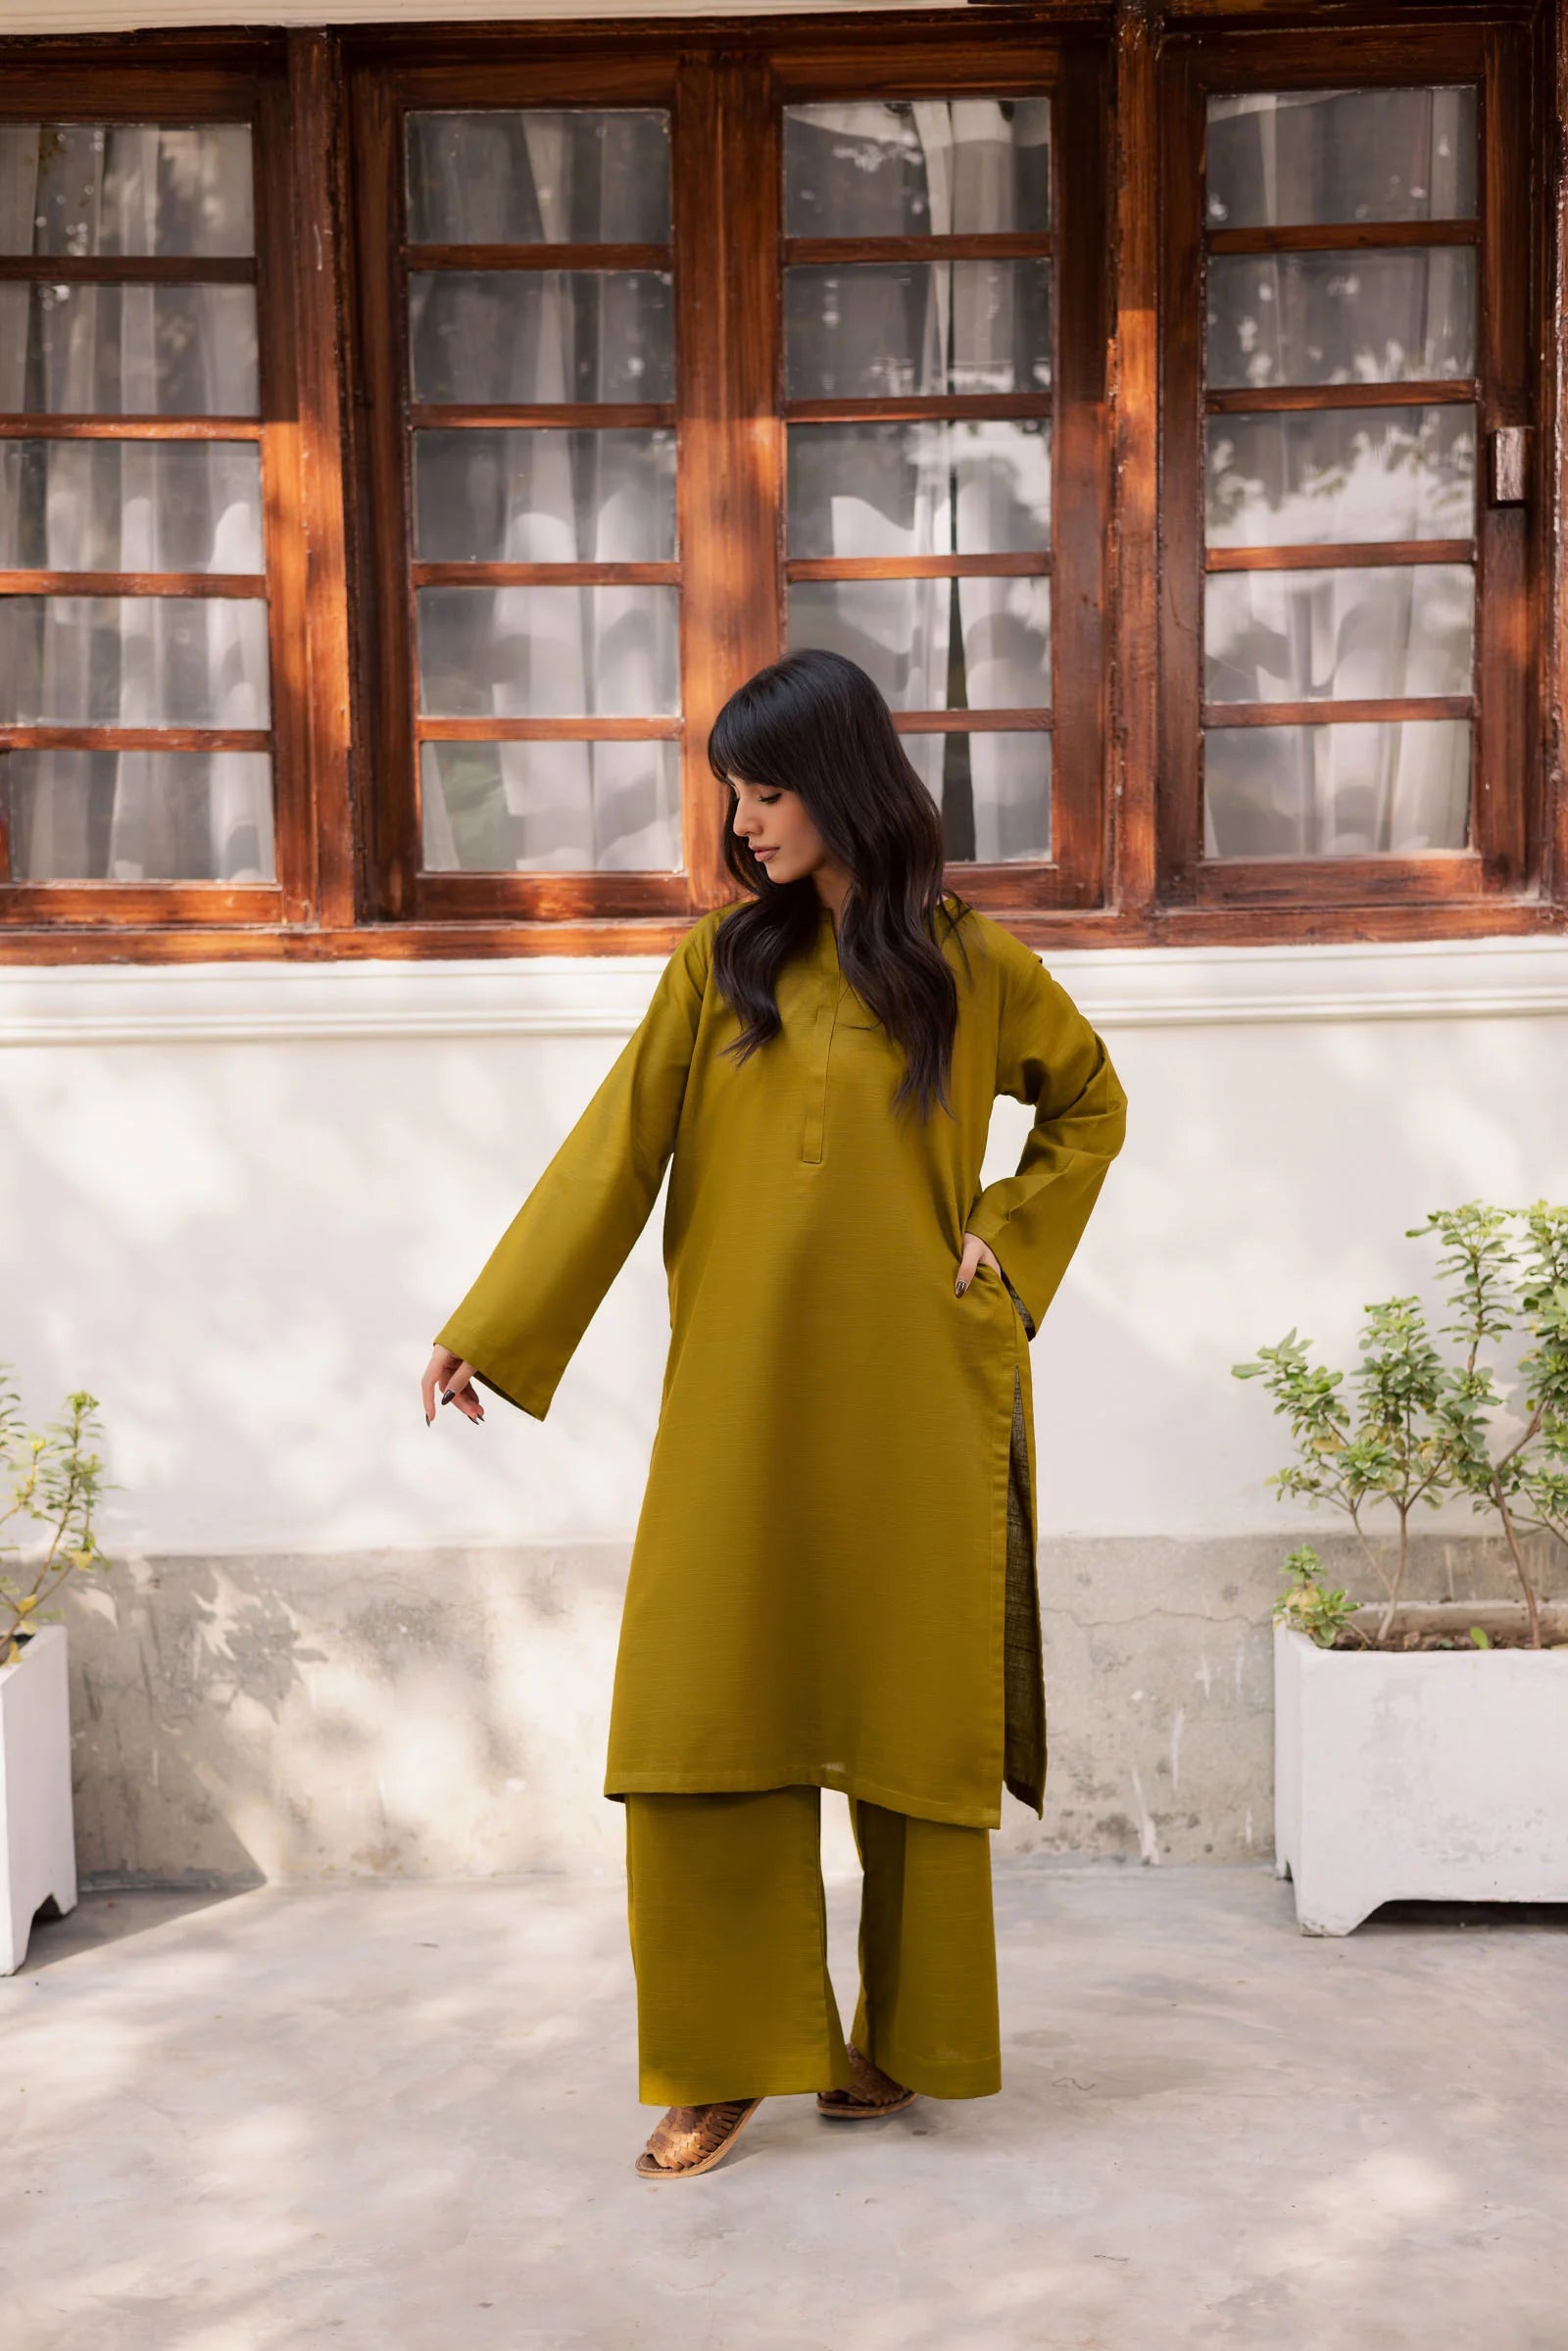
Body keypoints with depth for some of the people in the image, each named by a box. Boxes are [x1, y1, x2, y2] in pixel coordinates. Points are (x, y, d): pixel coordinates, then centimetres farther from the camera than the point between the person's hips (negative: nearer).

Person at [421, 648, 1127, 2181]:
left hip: (913, 1398, -1)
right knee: (710, 1722, -3)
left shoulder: (973, 965, 3)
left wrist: (1006, 1239, 4)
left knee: (911, 1712, 5)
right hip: (742, 1403, 2)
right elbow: (613, 1151, 2)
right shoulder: (720, 963, 7)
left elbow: (1090, 1104, 18)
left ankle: (903, 2039, 21)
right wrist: (485, 1328, -4)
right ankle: (724, 2066, 8)